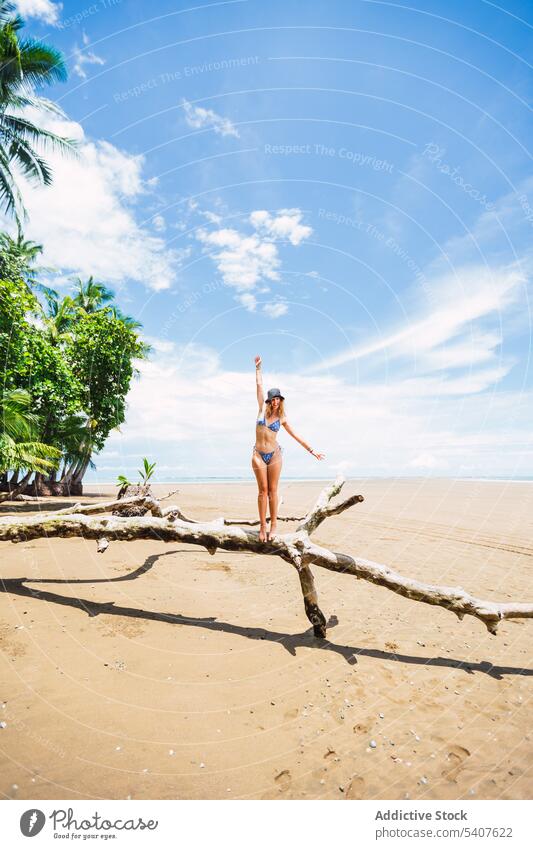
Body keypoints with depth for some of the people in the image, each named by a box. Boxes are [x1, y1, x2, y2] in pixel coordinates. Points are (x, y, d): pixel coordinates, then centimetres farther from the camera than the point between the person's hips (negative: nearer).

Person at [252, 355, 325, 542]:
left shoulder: (282, 418, 3)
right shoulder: (263, 409, 2)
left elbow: (296, 436, 9)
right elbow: (259, 385, 3)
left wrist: (312, 451, 9)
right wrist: (258, 368, 6)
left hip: (274, 455, 0)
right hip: (258, 455, 0)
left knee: (272, 490, 2)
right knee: (263, 490, 1)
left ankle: (273, 526, 7)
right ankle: (262, 527, 6)